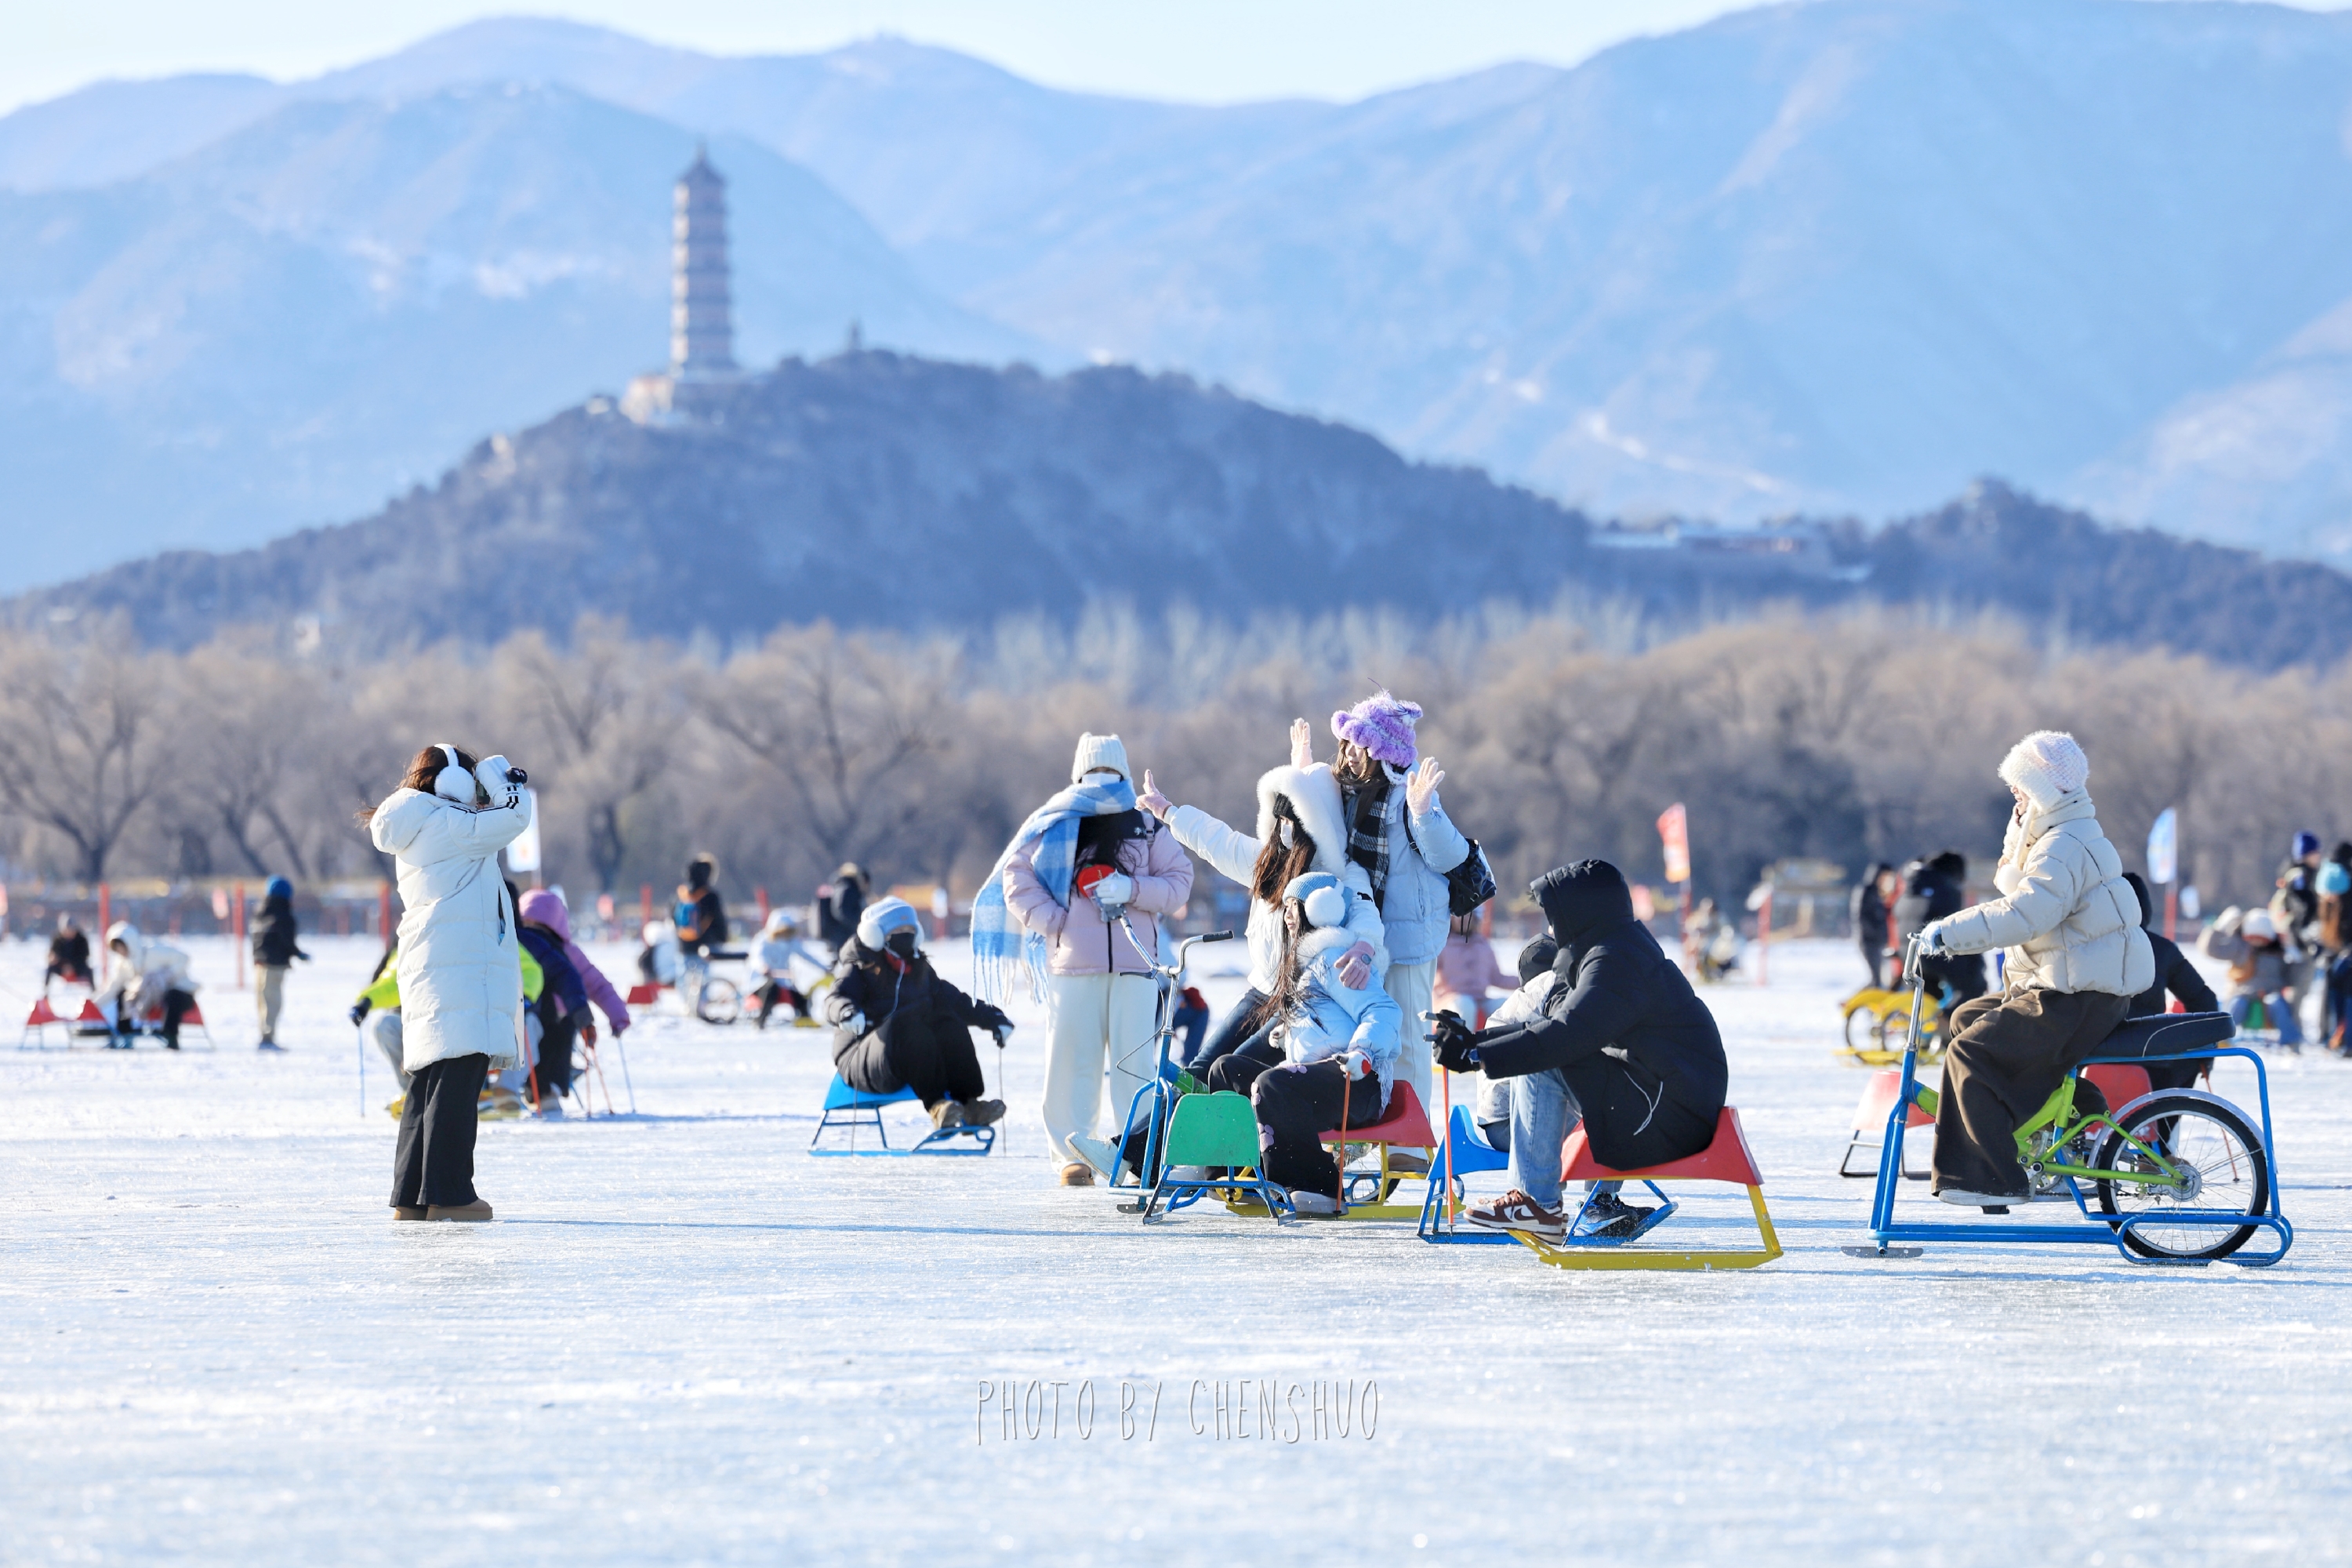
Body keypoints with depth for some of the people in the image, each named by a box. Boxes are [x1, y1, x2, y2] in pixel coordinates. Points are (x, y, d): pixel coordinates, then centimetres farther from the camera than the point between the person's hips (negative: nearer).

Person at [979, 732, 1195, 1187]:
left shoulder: (1148, 829, 13)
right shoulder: (1056, 826, 11)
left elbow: (1178, 882, 9)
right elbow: (1017, 876, 9)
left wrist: (1131, 889, -8)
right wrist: (1052, 920, -3)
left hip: (1135, 961, 0)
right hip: (1073, 960, 0)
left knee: (1134, 1059, -5)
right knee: (1072, 1056, -3)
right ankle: (1072, 1154, 1)